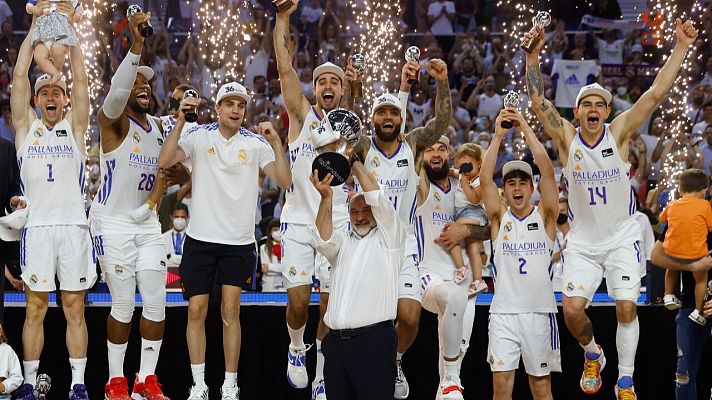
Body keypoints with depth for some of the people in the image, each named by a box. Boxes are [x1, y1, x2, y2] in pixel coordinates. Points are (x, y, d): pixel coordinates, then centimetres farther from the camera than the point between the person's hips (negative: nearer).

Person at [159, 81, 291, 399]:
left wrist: (276, 143, -19)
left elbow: (284, 181, -8)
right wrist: (181, 121, -22)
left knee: (230, 311, -1)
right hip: (200, 238, 0)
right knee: (197, 310, 0)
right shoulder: (199, 136, -2)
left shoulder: (256, 143, 0)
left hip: (239, 241, 0)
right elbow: (164, 161, -15)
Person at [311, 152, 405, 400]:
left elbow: (377, 198, -1)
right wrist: (326, 197, -9)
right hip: (336, 340, 5)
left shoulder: (388, 238, 10)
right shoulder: (343, 243, 24)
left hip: (373, 340, -5)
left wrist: (355, 162, 7)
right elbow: (324, 240, 2)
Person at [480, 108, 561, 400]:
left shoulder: (544, 216, 5)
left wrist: (526, 129, -10)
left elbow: (547, 171, -7)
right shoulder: (499, 217, 7)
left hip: (540, 311, 0)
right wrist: (497, 137, -12)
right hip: (503, 312, 0)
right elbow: (485, 179, -7)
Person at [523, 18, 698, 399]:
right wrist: (532, 58, -31)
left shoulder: (619, 133, -8)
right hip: (583, 242, 1)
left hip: (622, 238, 0)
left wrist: (681, 46, -20)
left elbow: (656, 92, -14)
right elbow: (538, 102, -18)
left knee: (626, 307, -10)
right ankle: (592, 356, 21)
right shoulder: (566, 138, -6)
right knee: (572, 310, -10)